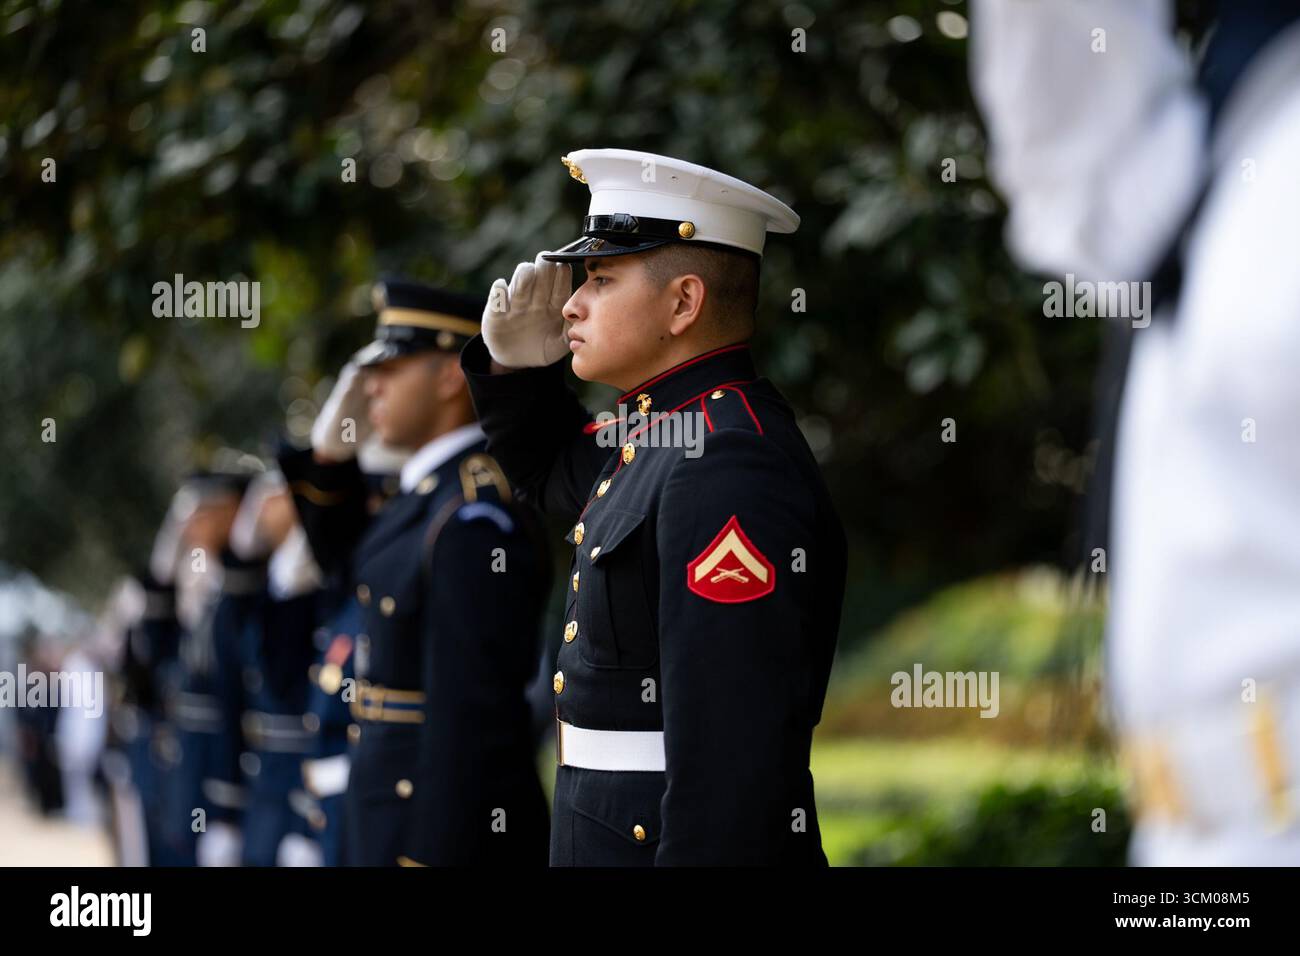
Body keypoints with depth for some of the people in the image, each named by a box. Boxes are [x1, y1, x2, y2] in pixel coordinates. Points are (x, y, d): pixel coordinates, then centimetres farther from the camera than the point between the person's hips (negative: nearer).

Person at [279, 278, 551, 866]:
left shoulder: (477, 521, -21)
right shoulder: (433, 492, 10)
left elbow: (468, 714, -23)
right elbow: (345, 559, 29)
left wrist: (429, 855, -23)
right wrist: (332, 450, 13)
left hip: (453, 832, -10)